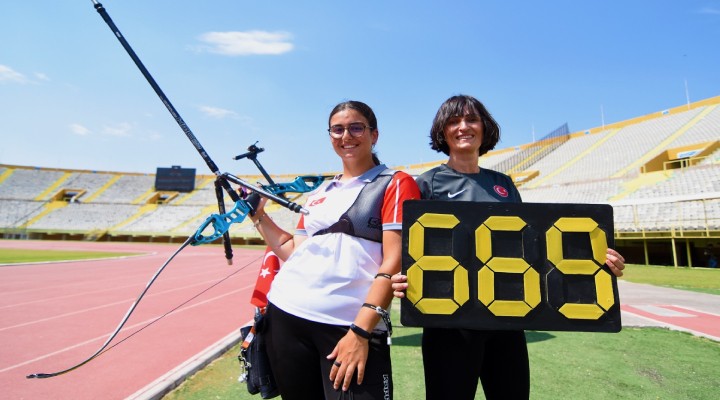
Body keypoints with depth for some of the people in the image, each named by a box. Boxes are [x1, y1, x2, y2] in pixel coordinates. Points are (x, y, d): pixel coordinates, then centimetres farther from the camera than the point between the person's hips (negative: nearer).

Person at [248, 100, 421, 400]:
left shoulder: (396, 183, 0)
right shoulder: (318, 194, 17)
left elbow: (394, 261, -10)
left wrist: (361, 330, -17)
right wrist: (258, 216, 14)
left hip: (351, 324, -5)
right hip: (285, 313, 6)